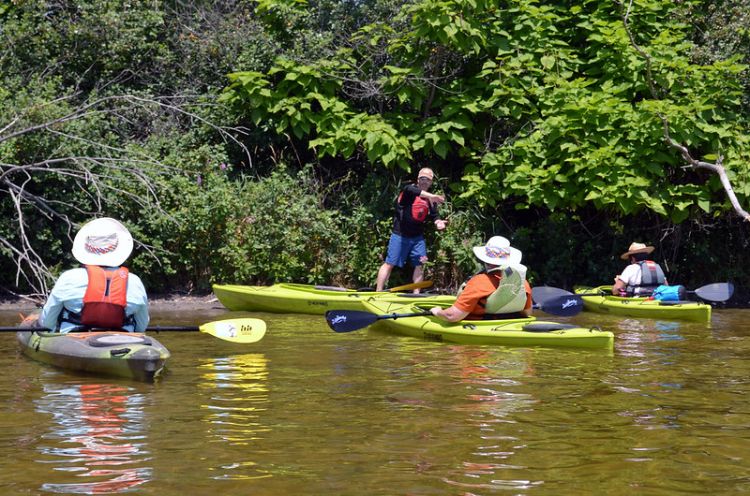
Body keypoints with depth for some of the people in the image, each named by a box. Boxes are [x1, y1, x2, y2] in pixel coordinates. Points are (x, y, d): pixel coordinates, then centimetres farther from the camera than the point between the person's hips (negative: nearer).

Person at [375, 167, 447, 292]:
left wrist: (438, 222, -13)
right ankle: (378, 293, -1)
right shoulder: (409, 189, -8)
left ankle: (416, 294, 13)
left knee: (420, 264, 3)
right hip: (400, 235, -6)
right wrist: (430, 196, -45)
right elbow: (409, 190, -32)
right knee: (389, 263, -4)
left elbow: (434, 216, 12)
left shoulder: (431, 200, 10)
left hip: (418, 237, 6)